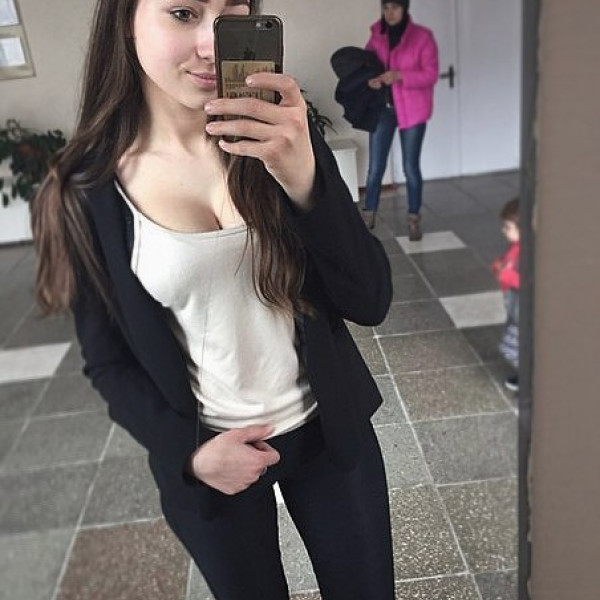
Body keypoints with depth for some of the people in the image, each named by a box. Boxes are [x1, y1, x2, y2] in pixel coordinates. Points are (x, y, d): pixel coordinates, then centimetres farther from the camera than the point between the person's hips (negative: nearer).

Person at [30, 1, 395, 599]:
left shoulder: (281, 143, -9)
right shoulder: (88, 191, -12)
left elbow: (370, 302, -15)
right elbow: (108, 362, -2)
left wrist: (305, 178, -30)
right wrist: (187, 451, -15)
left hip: (328, 431, 2)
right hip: (210, 456, -1)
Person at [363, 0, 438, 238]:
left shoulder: (422, 37, -9)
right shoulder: (377, 35, 3)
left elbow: (430, 75, -12)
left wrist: (399, 76, -25)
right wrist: (369, 78, -12)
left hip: (412, 110, -3)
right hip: (382, 108, 3)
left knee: (411, 167, 4)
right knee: (375, 167, 5)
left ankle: (413, 220, 19)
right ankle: (368, 216, 21)